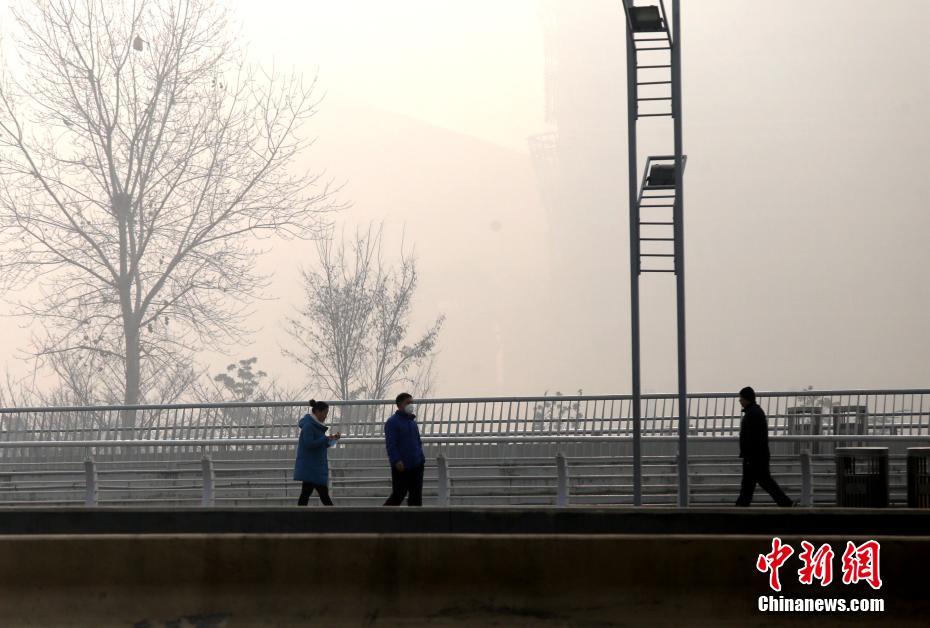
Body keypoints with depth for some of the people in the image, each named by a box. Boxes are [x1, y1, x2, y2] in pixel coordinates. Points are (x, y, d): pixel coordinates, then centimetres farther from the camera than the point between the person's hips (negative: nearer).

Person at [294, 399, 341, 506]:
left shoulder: (316, 425, 16)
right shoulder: (308, 425, -13)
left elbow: (321, 445, 21)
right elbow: (309, 444, -21)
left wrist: (332, 438, 7)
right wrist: (327, 439, -18)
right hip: (311, 468, -10)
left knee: (305, 495, 6)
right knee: (324, 494, -7)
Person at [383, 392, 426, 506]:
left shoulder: (412, 420, 16)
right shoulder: (392, 422, -8)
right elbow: (390, 444, -15)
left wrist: (421, 458, 13)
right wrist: (396, 461, -23)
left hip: (416, 466, 7)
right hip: (401, 467, -7)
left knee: (416, 495, 6)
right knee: (398, 495, -5)